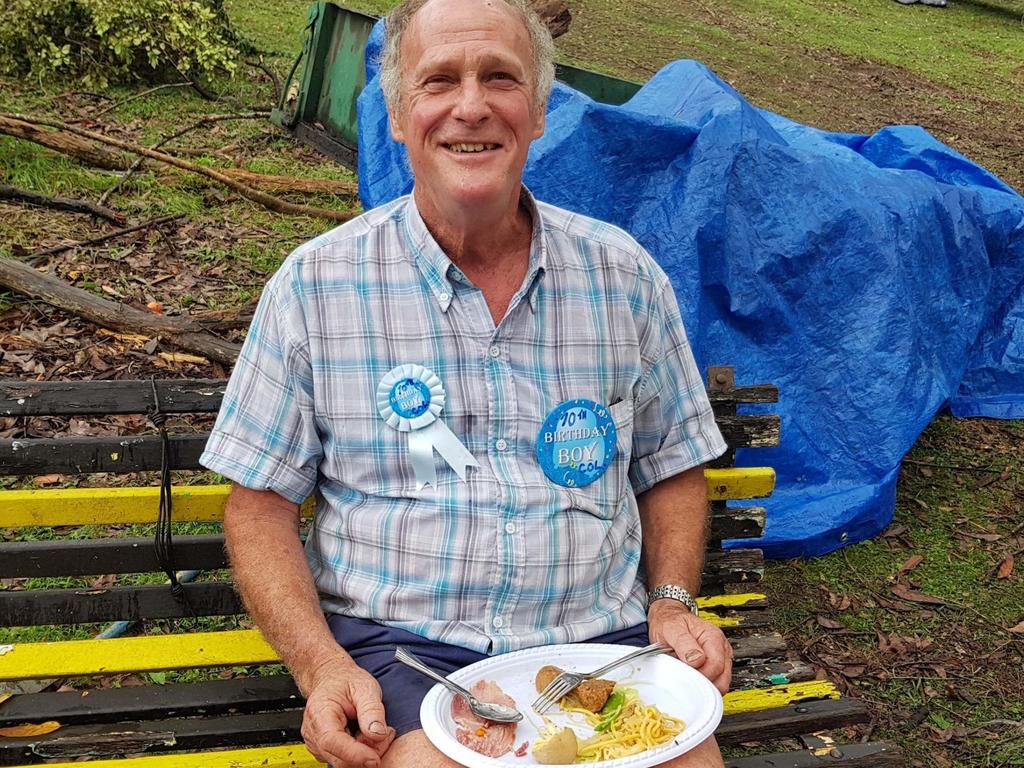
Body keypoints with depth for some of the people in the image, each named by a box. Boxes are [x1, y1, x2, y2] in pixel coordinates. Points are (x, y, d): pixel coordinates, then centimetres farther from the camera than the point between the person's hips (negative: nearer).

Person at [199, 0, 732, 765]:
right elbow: (260, 502, 3)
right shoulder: (316, 285, -1)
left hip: (601, 639, 3)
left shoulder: (625, 277, 6)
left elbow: (671, 471, 15)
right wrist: (320, 664, -11)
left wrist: (673, 602, -1)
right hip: (399, 644, -2)